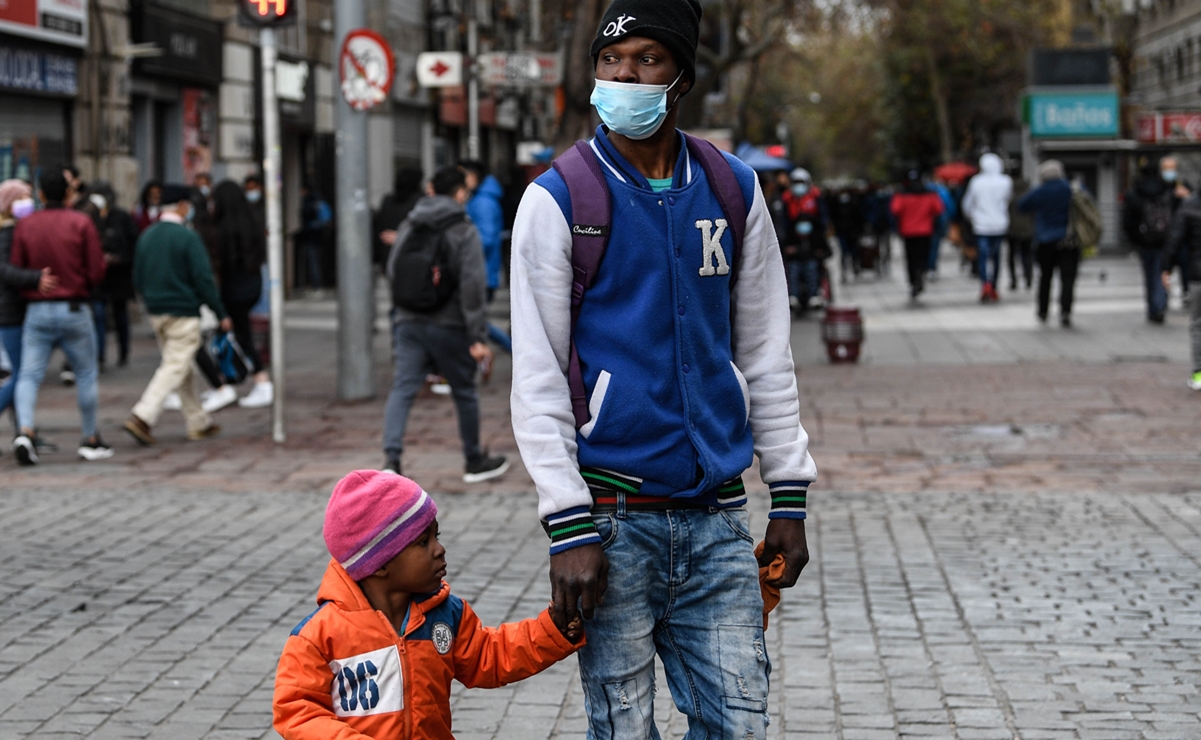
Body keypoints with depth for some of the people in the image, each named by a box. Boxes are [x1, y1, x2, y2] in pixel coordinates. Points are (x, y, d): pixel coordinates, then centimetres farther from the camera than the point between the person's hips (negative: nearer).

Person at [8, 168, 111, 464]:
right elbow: (96, 271, -7)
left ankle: (25, 431, -20)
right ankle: (91, 440, 17)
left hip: (37, 310, 1)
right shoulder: (81, 223, -7)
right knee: (86, 374, 11)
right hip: (75, 310, -1)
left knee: (29, 375, 1)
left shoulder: (24, 225, -1)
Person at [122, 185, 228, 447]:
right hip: (183, 313, -8)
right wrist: (221, 314, -8)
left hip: (156, 314, 8)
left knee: (180, 368, 15)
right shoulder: (187, 237, -14)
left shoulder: (146, 236, 7)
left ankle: (198, 422, 22)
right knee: (175, 369, -7)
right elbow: (203, 279, -14)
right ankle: (142, 417, -18)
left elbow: (137, 278, 13)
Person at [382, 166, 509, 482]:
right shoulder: (465, 231, -7)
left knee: (402, 389, -1)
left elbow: (392, 273, 12)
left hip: (408, 323, 4)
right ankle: (475, 462, 24)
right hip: (449, 326, -4)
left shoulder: (408, 227, 9)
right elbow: (472, 286, -14)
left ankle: (391, 457, -18)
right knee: (464, 392, 11)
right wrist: (477, 337, -14)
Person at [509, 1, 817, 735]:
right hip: (614, 515, -3)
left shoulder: (734, 189, 8)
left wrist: (790, 497, 8)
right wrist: (569, 529, -12)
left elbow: (766, 356, 13)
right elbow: (538, 379, -6)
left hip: (717, 516, 3)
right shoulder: (558, 200, -4)